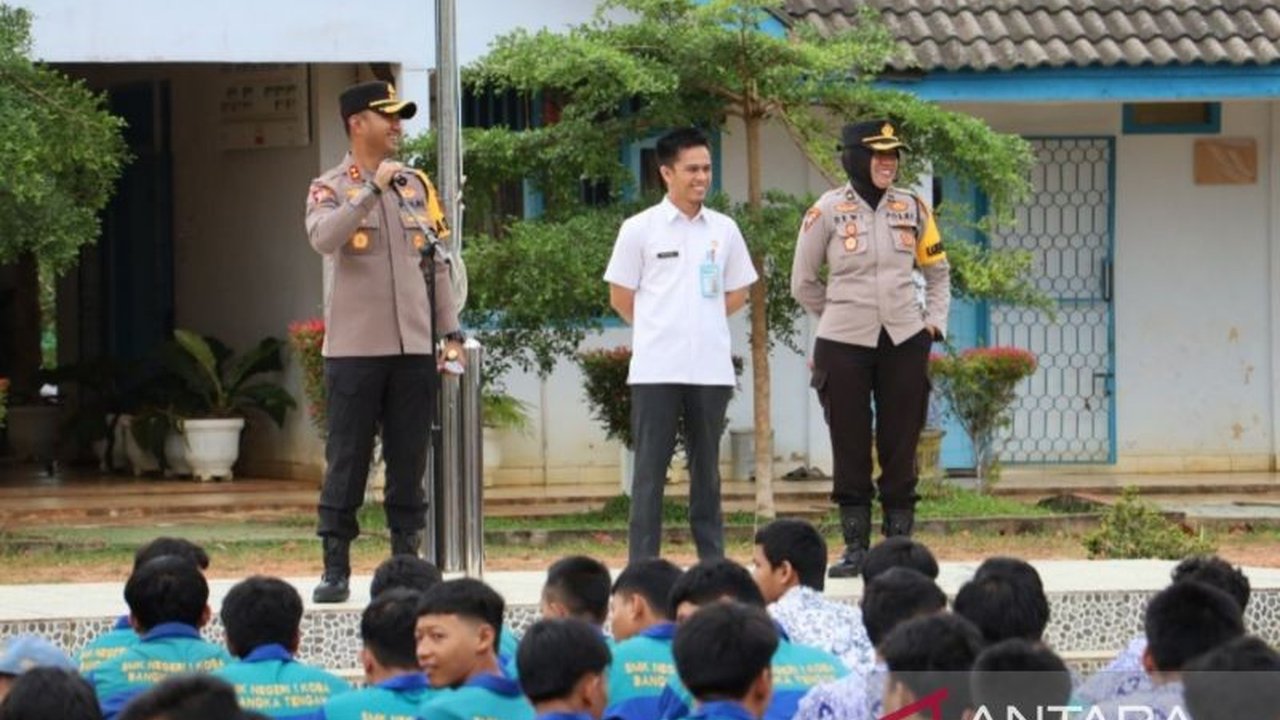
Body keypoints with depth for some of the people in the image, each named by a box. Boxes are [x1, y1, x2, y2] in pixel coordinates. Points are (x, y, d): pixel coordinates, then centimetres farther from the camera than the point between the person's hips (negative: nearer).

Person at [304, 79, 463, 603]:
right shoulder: (331, 188, 0)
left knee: (410, 461, 6)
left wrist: (450, 332, 10)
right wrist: (373, 190, -23)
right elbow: (322, 238, -21)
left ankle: (407, 561, 11)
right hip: (355, 347, -4)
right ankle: (335, 569, 1)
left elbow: (436, 262, 16)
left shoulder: (417, 187, 13)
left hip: (414, 346, 4)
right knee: (346, 460, -2)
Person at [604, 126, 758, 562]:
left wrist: (698, 324, 8)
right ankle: (643, 566, -3)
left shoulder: (724, 230, 10)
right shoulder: (640, 230, 0)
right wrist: (658, 330, 6)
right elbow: (621, 297, 4)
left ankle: (713, 559, 13)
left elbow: (736, 295, 18)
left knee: (707, 466, 9)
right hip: (656, 368, -3)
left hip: (711, 368, 3)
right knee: (651, 467, -3)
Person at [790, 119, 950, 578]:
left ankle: (899, 544, 9)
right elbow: (804, 284, 6)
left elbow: (937, 271, 17)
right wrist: (843, 316, 8)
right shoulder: (827, 212, -3)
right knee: (850, 449, 2)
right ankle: (855, 548, 8)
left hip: (904, 343, 2)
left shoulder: (911, 208, 5)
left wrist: (934, 321, 7)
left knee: (900, 446, 3)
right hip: (844, 347, -2)